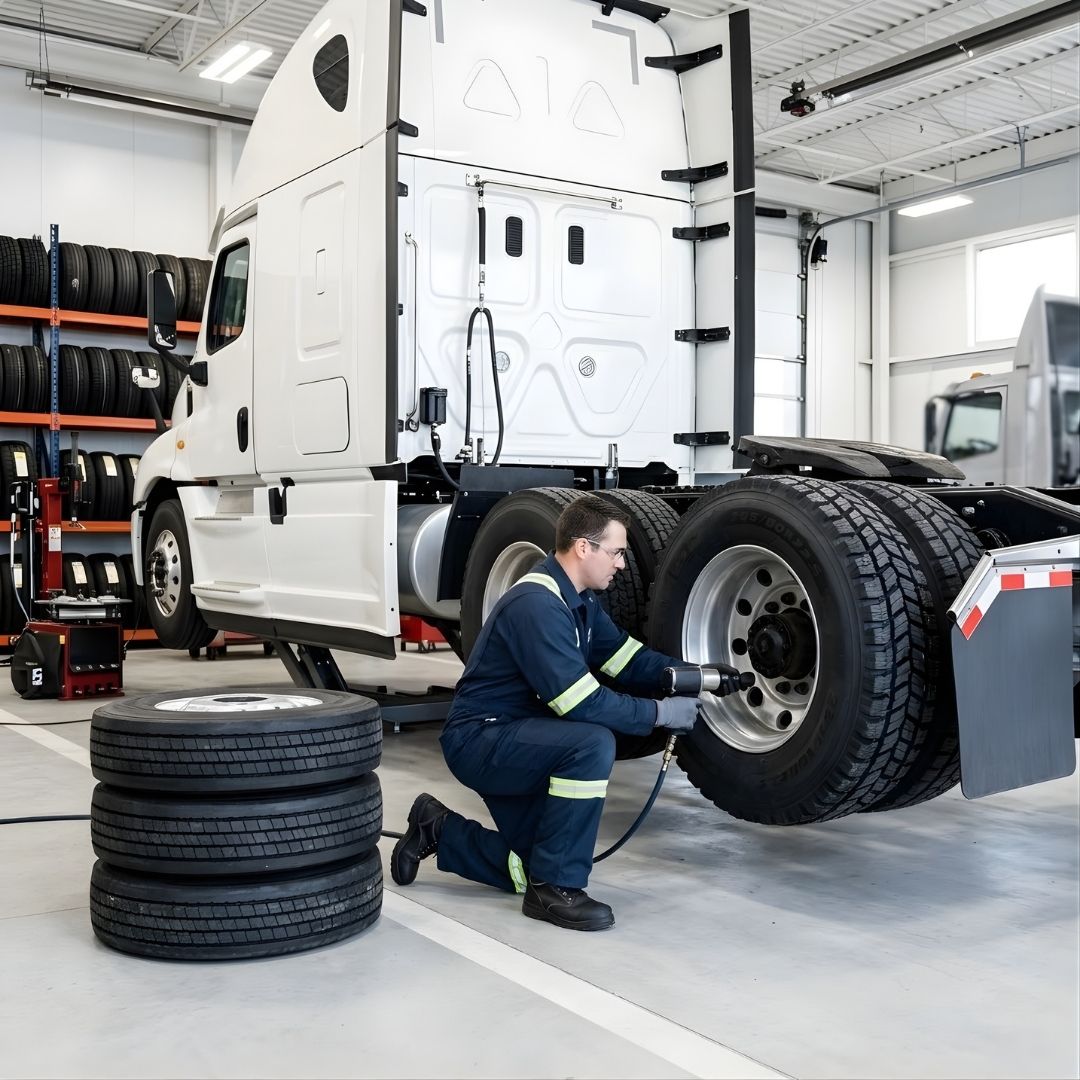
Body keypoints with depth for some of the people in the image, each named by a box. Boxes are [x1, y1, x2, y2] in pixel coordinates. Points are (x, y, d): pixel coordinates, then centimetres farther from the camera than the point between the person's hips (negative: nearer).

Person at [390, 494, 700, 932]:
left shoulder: (580, 600, 4)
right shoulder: (536, 604, -26)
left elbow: (626, 658, 7)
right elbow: (580, 703, -30)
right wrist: (659, 713, -22)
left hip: (514, 739, 10)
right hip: (478, 739, -10)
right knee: (593, 743, -31)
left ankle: (438, 831, 26)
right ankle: (555, 888, -17)